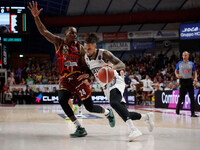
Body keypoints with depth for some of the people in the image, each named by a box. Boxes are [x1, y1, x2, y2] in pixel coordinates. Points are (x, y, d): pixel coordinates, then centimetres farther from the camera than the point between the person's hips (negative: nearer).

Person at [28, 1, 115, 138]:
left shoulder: (79, 47, 6)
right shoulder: (59, 42, 6)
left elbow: (84, 65, 10)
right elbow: (44, 32, -4)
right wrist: (36, 17, -17)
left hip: (78, 77, -1)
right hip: (64, 79, 1)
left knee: (90, 107, -5)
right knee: (62, 100, -25)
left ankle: (108, 112, 28)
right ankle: (80, 129, -16)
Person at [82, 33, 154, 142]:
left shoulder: (104, 54, -17)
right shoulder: (86, 58, 3)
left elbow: (122, 65, -24)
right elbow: (89, 71, 22)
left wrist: (112, 67, -44)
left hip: (116, 82, -7)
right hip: (106, 88, 7)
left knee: (114, 102, -38)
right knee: (125, 114, 7)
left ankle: (132, 129, -46)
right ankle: (147, 117, 30)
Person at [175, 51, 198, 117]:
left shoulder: (191, 64, 5)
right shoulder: (179, 63, 5)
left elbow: (195, 72, 9)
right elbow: (176, 71, 15)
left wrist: (195, 78, -10)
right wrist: (176, 74, -8)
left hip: (189, 81, 1)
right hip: (182, 81, -1)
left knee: (192, 97, -5)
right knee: (181, 97, 2)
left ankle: (192, 113, -4)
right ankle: (177, 109, 28)